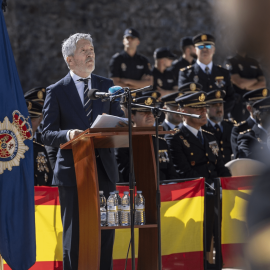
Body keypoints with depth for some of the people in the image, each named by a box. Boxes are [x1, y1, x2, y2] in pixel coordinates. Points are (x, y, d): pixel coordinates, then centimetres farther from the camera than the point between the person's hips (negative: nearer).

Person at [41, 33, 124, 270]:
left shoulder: (106, 86, 13)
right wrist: (68, 135, -24)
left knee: (106, 233, 5)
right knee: (75, 235, -1)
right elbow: (47, 134, -4)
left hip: (104, 169, 3)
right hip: (73, 171, -3)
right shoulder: (56, 91, 2)